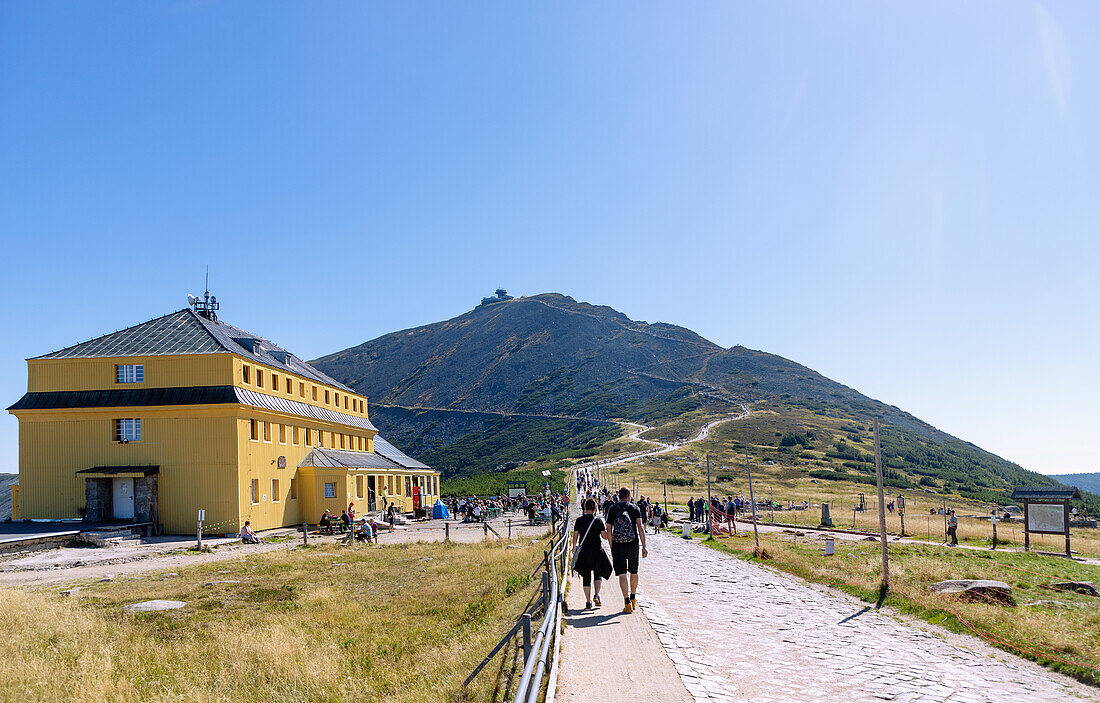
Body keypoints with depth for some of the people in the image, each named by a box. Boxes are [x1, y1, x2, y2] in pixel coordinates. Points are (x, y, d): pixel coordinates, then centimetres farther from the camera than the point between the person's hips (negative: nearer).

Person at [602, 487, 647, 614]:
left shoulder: (612, 509, 4)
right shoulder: (634, 508, 3)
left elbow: (608, 530, 0)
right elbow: (640, 527, -7)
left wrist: (612, 548, 5)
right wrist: (644, 546, -8)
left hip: (617, 546, -1)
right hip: (633, 544, 1)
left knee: (622, 574, -2)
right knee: (633, 572, 19)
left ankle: (627, 603, -10)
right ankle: (633, 598, 36)